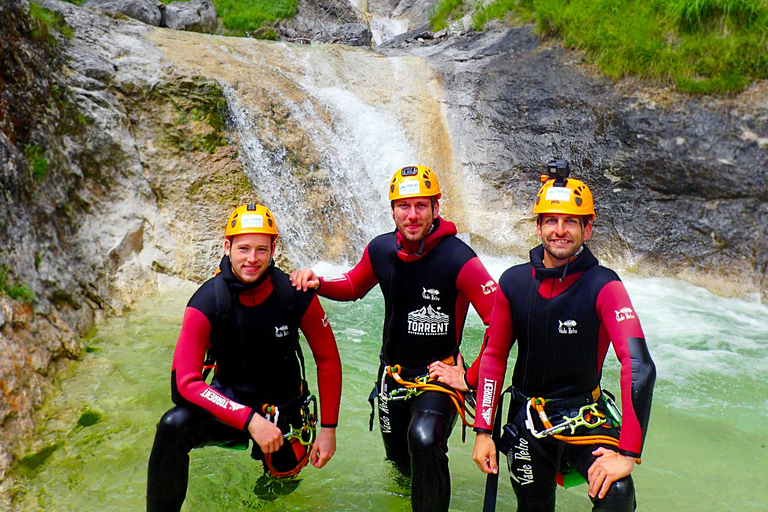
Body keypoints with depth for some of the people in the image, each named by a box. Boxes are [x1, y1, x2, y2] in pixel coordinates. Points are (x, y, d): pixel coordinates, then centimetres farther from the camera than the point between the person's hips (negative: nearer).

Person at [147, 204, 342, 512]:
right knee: (173, 426, -27)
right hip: (230, 398, -2)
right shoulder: (206, 302, -20)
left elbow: (328, 360, -6)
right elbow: (185, 382, -24)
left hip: (282, 403, 2)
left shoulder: (297, 295, -18)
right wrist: (249, 420, -34)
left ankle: (276, 462, 36)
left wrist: (329, 428, -7)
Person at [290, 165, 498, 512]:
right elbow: (353, 286, 12)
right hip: (393, 373, 5)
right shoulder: (380, 250, -8)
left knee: (423, 439, -33)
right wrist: (317, 283, -7)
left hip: (437, 376, -5)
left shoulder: (459, 259, -25)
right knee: (399, 458, 22)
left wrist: (470, 379, -23)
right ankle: (412, 478, 59)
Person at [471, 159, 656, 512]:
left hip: (584, 417, -2)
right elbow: (494, 355, 1)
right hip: (528, 418, 3)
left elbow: (639, 366, -25)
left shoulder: (603, 286, -17)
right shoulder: (513, 282, -7)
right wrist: (483, 431, -2)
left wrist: (627, 453, -31)